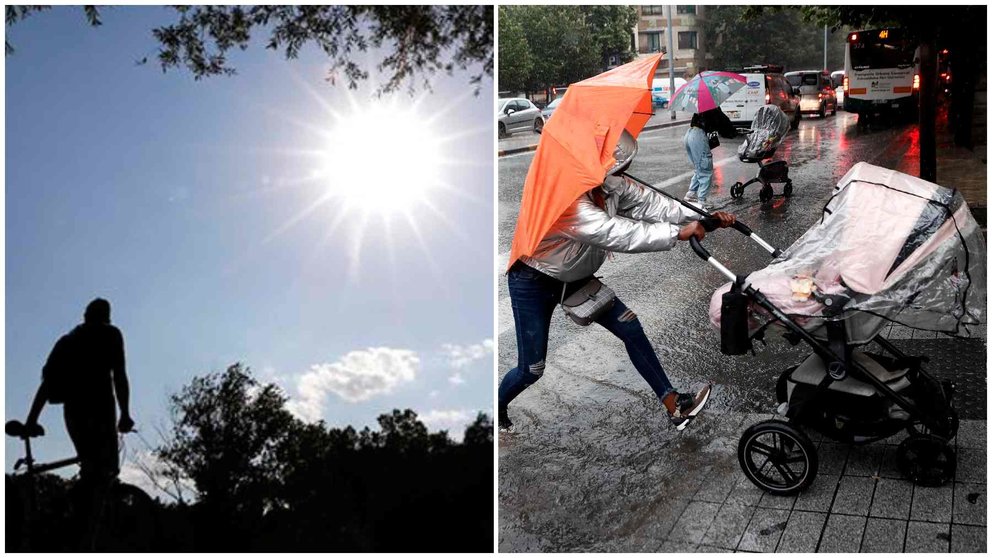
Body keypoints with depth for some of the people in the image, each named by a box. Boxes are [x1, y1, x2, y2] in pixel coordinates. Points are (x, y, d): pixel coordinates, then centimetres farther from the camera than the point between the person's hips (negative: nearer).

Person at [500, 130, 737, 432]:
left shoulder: (610, 184, -10)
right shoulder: (566, 200, -36)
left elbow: (649, 202, -10)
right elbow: (617, 234, -41)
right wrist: (677, 233, -40)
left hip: (575, 279, 8)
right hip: (534, 284, -8)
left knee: (630, 328, -1)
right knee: (531, 369, -4)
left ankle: (675, 406, 5)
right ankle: (496, 411, 27)